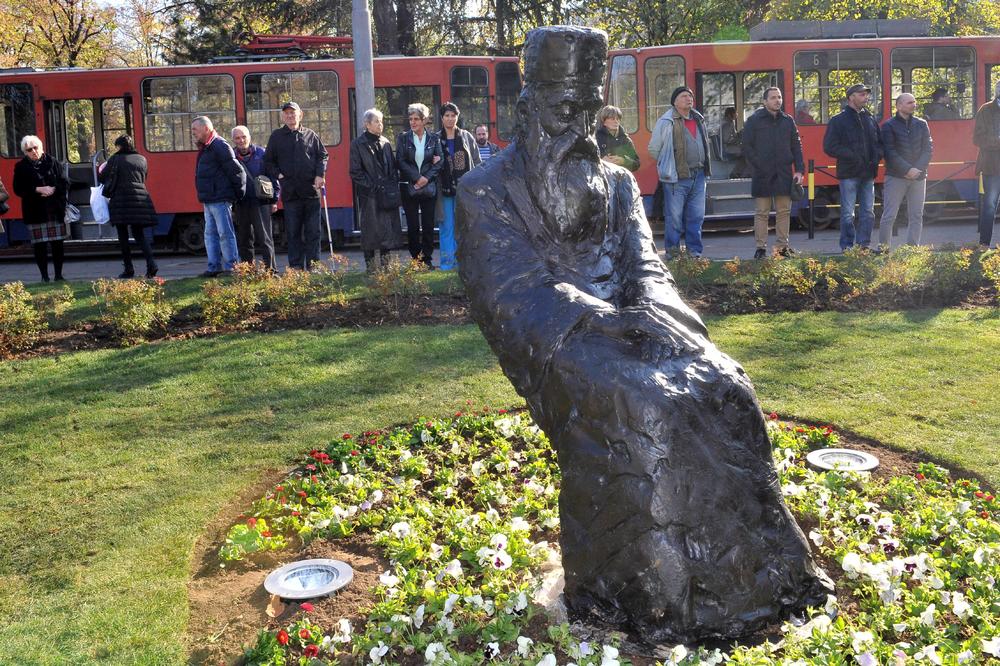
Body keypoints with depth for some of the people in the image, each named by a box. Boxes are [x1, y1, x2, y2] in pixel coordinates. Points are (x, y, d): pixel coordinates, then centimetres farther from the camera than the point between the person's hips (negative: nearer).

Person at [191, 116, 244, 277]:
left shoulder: (219, 146, -13)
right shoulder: (205, 148, 18)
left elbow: (237, 170, -16)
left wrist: (239, 192, -10)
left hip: (220, 199, -10)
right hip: (208, 200, 10)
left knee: (225, 233, -6)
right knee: (210, 234, 11)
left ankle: (231, 267, -2)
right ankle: (214, 267, 15)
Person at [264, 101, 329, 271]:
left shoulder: (311, 135, 9)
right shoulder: (276, 136, 10)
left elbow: (323, 155, 10)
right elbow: (268, 161, 13)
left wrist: (320, 175, -5)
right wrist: (278, 174, -2)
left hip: (311, 191, 0)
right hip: (290, 192, 0)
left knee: (313, 231, 1)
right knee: (293, 233, 3)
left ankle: (313, 266, 8)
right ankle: (296, 267, 9)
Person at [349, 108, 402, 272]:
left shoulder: (385, 143, 14)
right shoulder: (358, 144, -2)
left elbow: (393, 167, 18)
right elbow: (355, 171, -6)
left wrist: (393, 186, 3)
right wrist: (372, 187, -12)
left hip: (388, 195, 5)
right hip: (369, 195, -5)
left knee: (389, 228, 4)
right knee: (370, 229, -2)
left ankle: (385, 263, 13)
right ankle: (370, 265, 5)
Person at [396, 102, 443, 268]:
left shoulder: (434, 138, 4)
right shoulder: (403, 138, 3)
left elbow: (440, 161, 0)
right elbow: (400, 162, -3)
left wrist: (426, 178, -12)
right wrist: (417, 178, -11)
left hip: (429, 187, 1)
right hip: (409, 187, 0)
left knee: (428, 225, 2)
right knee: (412, 226, 2)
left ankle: (427, 259, 10)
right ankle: (415, 259, 9)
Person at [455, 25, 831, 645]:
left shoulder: (618, 183, 17)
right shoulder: (486, 192, 1)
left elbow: (646, 267, 8)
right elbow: (516, 289, -10)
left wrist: (651, 311, -17)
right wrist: (601, 319, -24)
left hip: (622, 319, 5)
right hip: (551, 338, -4)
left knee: (720, 387, -23)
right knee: (633, 402, -34)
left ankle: (751, 573, -12)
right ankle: (650, 594, -20)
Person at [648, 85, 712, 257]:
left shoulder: (699, 120, 14)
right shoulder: (666, 122, -6)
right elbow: (653, 149, -2)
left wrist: (703, 167, 18)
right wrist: (667, 166, 5)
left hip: (698, 175, 6)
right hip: (677, 178, -6)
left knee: (696, 216, 8)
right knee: (674, 217, -2)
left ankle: (695, 251, 17)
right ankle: (673, 253, 6)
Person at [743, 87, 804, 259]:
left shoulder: (788, 121, 11)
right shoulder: (754, 121, 1)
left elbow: (796, 147, 12)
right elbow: (747, 147, -2)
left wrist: (799, 170, 2)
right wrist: (759, 166, -10)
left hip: (784, 175, 4)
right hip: (762, 175, -3)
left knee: (784, 212, 6)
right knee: (761, 213, 0)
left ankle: (782, 246, 13)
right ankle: (760, 248, 5)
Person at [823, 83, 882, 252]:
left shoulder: (870, 120, 15)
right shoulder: (838, 120, -1)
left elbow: (879, 143, 22)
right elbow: (829, 147, -9)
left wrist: (876, 157, 1)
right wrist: (852, 157, -15)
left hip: (868, 174, 6)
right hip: (849, 174, -6)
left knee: (868, 212, 7)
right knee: (848, 213, -3)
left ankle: (864, 245, 16)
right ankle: (847, 247, 3)